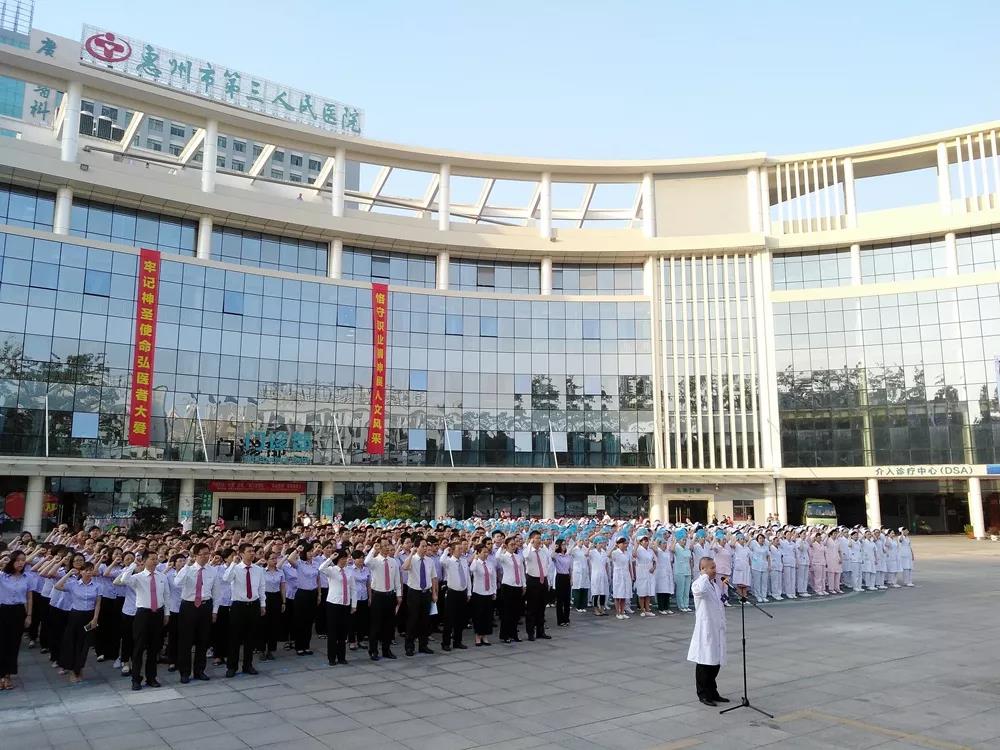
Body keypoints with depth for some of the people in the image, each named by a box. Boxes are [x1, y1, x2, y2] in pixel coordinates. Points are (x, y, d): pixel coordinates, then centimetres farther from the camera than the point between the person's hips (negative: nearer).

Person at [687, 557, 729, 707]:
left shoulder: (715, 584, 12)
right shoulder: (697, 584, -15)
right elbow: (701, 590, -40)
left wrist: (722, 587, 10)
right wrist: (704, 575, -23)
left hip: (717, 628, 8)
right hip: (705, 629, -8)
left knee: (716, 661, 15)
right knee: (704, 662, 2)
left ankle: (713, 692, 28)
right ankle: (703, 695, 14)